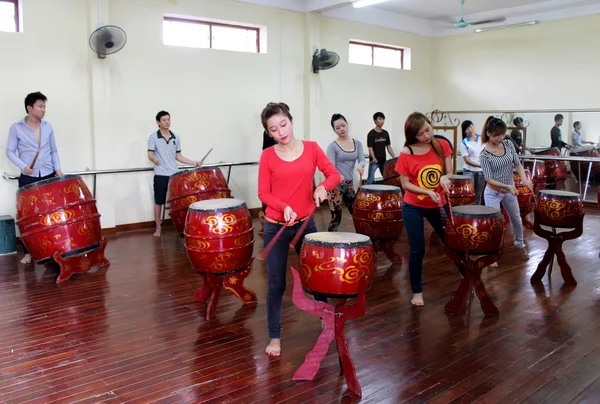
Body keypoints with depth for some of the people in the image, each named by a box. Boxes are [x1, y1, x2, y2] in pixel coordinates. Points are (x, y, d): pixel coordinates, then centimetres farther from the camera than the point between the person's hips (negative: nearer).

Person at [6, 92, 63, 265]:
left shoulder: (48, 127, 7)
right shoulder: (16, 128, -3)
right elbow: (10, 151, -1)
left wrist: (57, 168, 0)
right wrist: (23, 166, -16)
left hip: (49, 176, 3)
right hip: (28, 179, -2)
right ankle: (28, 252, 12)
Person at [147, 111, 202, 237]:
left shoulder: (176, 138, 10)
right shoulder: (153, 137, -1)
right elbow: (150, 155, -6)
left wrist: (194, 163, 7)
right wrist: (154, 158, -30)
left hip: (175, 174, 3)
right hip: (160, 175, -3)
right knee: (159, 202, 5)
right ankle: (158, 228, 16)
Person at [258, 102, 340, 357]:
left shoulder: (311, 148, -2)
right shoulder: (267, 156, -6)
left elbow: (334, 174, 2)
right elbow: (264, 194, -5)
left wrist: (323, 187, -19)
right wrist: (284, 206, -22)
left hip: (305, 223, 2)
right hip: (276, 227, -1)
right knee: (276, 284, 4)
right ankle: (275, 336, 19)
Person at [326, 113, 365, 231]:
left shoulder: (357, 144, 7)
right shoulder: (332, 146, -7)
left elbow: (362, 160, -4)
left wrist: (360, 165, -29)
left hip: (350, 184, 5)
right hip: (336, 185, -5)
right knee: (336, 217, -3)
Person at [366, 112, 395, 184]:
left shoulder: (385, 133, 9)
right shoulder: (371, 134, -9)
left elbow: (388, 146, 12)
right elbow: (370, 148, -15)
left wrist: (394, 157, 4)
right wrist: (373, 158, -31)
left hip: (383, 161, 6)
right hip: (374, 161, -6)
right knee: (370, 179, -9)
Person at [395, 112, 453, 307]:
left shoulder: (442, 146, -6)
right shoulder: (406, 154, -13)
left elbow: (450, 174, 0)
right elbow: (405, 184, -10)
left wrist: (445, 177, -24)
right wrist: (427, 192, -24)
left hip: (439, 205, 3)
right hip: (413, 207, -2)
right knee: (417, 251, 0)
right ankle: (417, 291, 17)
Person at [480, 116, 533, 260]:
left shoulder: (508, 144, -7)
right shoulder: (485, 155, -23)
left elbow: (517, 163, -1)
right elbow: (489, 179, -22)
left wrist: (524, 178, -18)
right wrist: (507, 186, -34)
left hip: (509, 191, 6)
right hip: (493, 193, -6)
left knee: (516, 218, 22)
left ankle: (520, 244, 47)